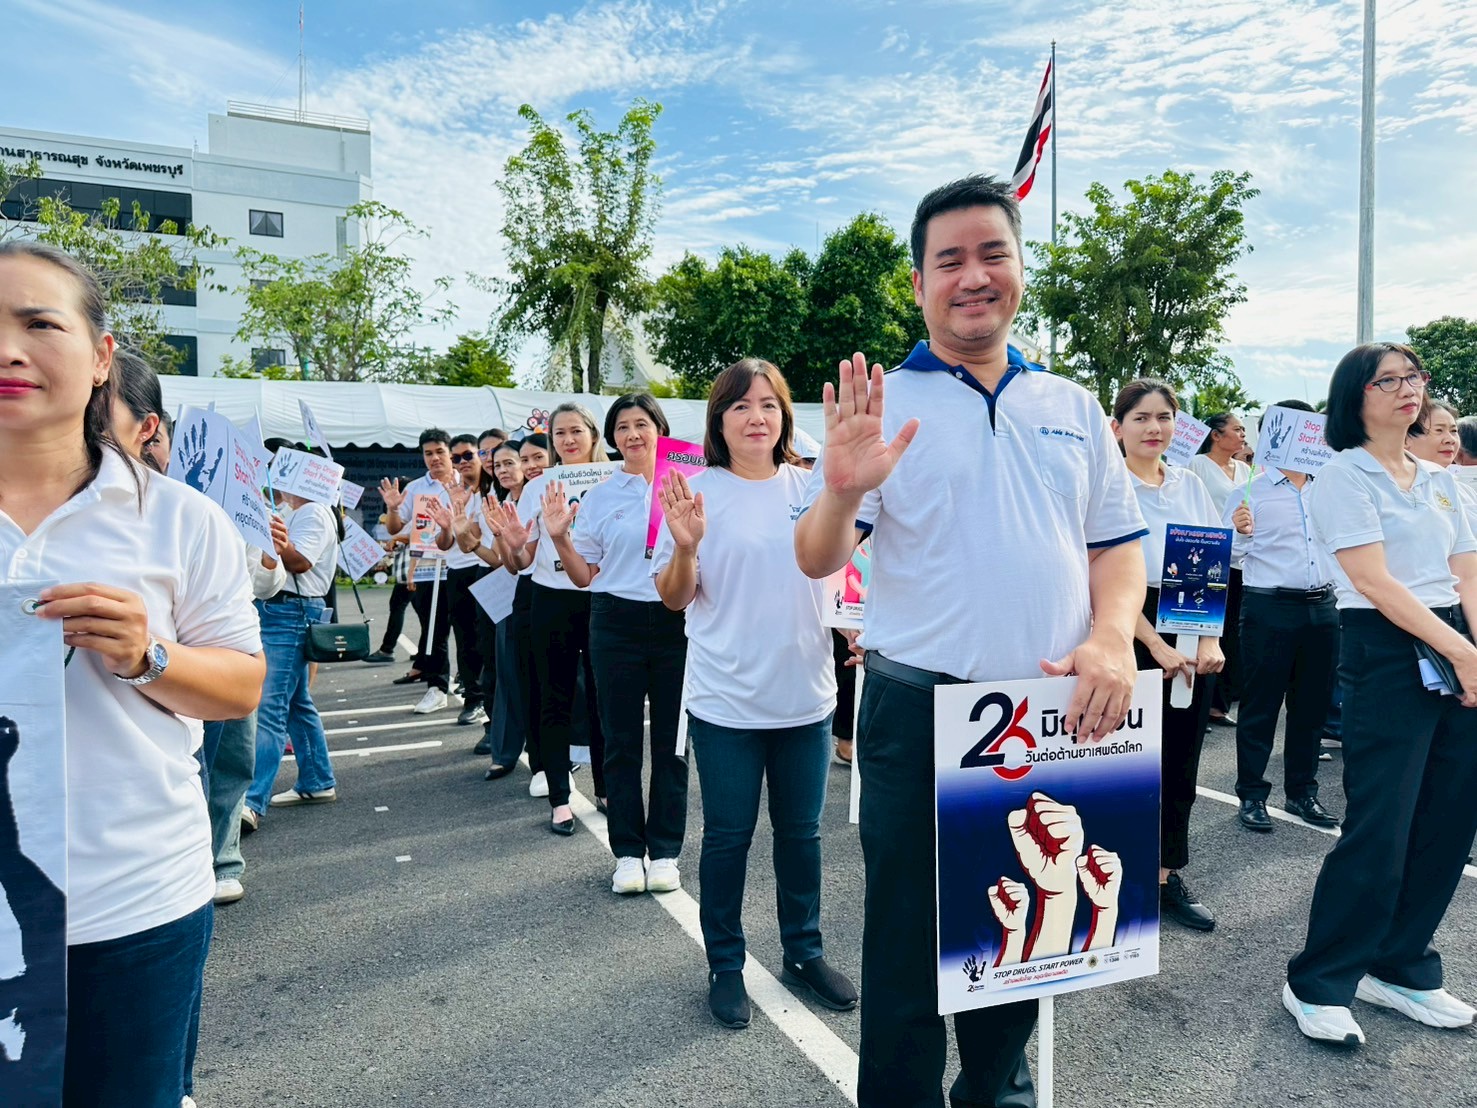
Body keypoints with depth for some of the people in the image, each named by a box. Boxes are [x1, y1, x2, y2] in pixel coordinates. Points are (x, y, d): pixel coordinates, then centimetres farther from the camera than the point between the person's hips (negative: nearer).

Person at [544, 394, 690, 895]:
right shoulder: (599, 497, 6)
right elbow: (586, 576, 7)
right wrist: (559, 537, -7)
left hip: (676, 622, 0)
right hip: (618, 623, 1)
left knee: (671, 740, 6)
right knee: (621, 740, 6)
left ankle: (665, 850, 20)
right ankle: (628, 852, 19)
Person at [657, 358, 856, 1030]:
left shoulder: (812, 486, 2)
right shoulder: (699, 492, -7)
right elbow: (674, 598, -6)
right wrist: (685, 547, -25)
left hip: (805, 692, 3)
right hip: (727, 698, -3)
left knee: (800, 831, 16)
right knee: (728, 836, 8)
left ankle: (804, 952, 34)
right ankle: (725, 966, 27)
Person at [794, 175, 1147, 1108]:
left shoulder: (1073, 408, 10)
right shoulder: (881, 404, -2)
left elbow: (1118, 543, 11)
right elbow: (818, 561, -8)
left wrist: (1113, 638, -9)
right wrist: (843, 491, -30)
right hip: (920, 713, -4)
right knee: (910, 937, 7)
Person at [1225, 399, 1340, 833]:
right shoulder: (1253, 491, -4)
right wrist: (1240, 533, -26)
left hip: (1322, 606, 5)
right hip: (1269, 607, -5)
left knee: (1312, 704, 13)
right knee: (1261, 703, 2)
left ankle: (1302, 792, 26)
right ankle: (1252, 795, 12)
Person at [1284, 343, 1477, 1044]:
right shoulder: (1344, 475, -4)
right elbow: (1376, 581, -12)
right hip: (1385, 653, -7)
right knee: (1379, 832, -7)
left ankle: (1399, 967, 25)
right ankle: (1317, 985, 7)